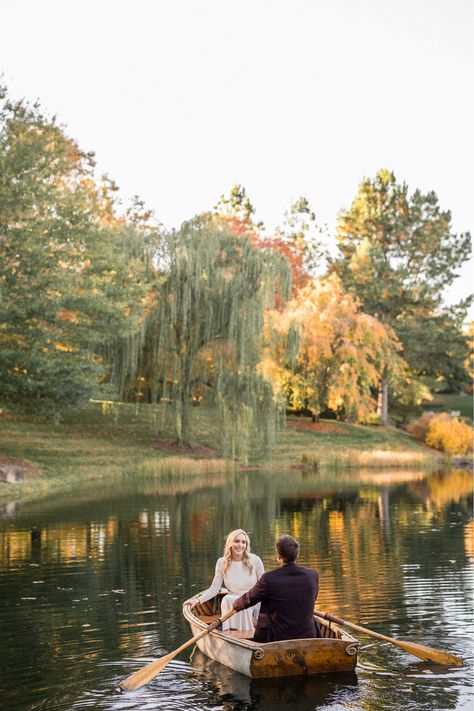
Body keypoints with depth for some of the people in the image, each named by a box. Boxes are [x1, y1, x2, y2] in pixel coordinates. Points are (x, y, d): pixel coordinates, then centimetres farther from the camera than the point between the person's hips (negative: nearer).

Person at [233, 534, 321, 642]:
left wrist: (235, 605, 24)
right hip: (308, 636, 3)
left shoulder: (269, 578, -17)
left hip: (279, 638, -2)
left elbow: (248, 599, 1)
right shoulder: (312, 575, -7)